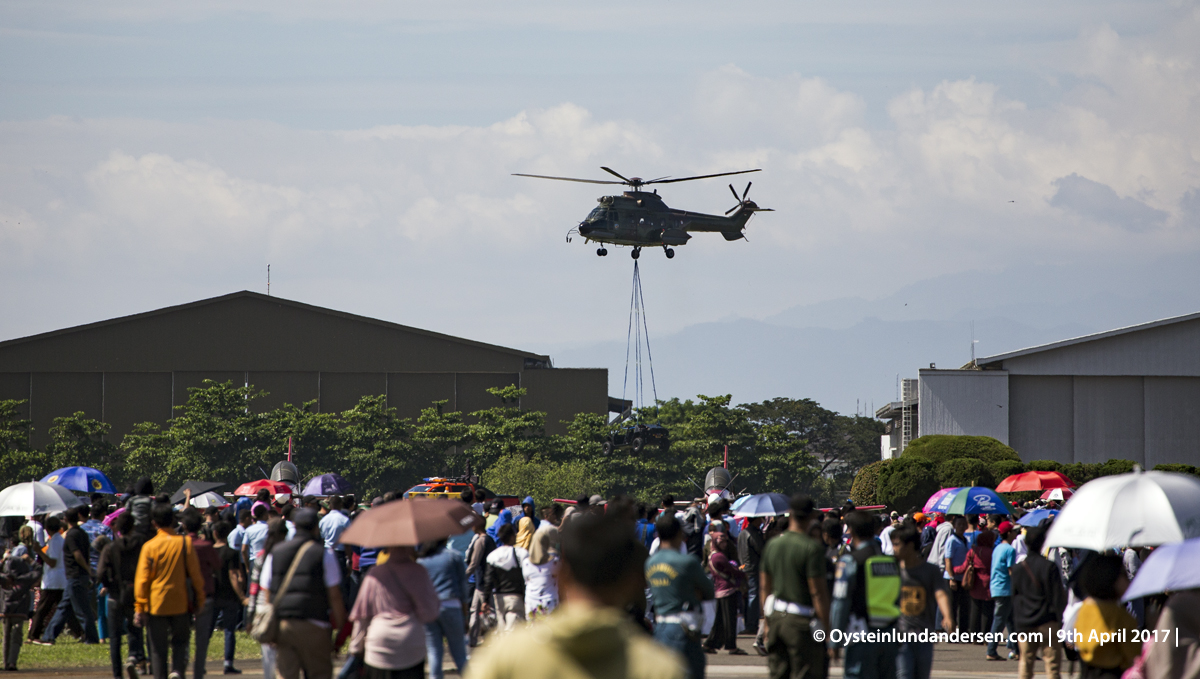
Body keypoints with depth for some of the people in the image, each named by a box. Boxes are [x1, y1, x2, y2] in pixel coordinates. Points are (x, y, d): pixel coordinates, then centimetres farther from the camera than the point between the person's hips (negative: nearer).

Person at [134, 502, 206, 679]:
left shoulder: (149, 546, -7)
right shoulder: (185, 543, -4)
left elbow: (142, 579, -7)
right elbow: (195, 573, 1)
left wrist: (139, 608, -4)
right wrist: (199, 599, 11)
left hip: (156, 603, -1)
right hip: (180, 604, 1)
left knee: (158, 648, 7)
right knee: (179, 641, 15)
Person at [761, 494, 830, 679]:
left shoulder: (772, 544, 6)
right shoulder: (812, 548, -14)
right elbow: (818, 592, -16)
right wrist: (826, 628, -10)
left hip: (776, 616, 6)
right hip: (801, 622, -6)